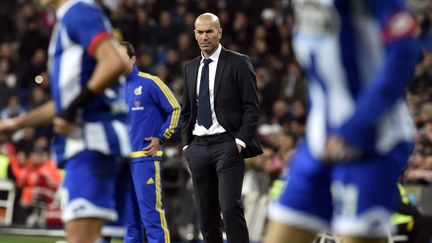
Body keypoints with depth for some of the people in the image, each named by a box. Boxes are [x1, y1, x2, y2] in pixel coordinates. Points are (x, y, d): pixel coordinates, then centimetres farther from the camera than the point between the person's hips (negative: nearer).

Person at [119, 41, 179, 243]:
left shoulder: (150, 83, -4)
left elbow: (174, 109, -1)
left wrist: (161, 138, -6)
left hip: (145, 157, -6)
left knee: (151, 213, -10)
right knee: (129, 217, 8)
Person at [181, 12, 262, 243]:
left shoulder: (238, 63, -1)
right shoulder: (190, 67, 16)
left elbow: (251, 107, -4)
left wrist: (240, 141, -13)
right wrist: (186, 144, 9)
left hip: (227, 144, -5)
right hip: (198, 146, 5)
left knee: (230, 207, -18)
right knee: (207, 213, 6)